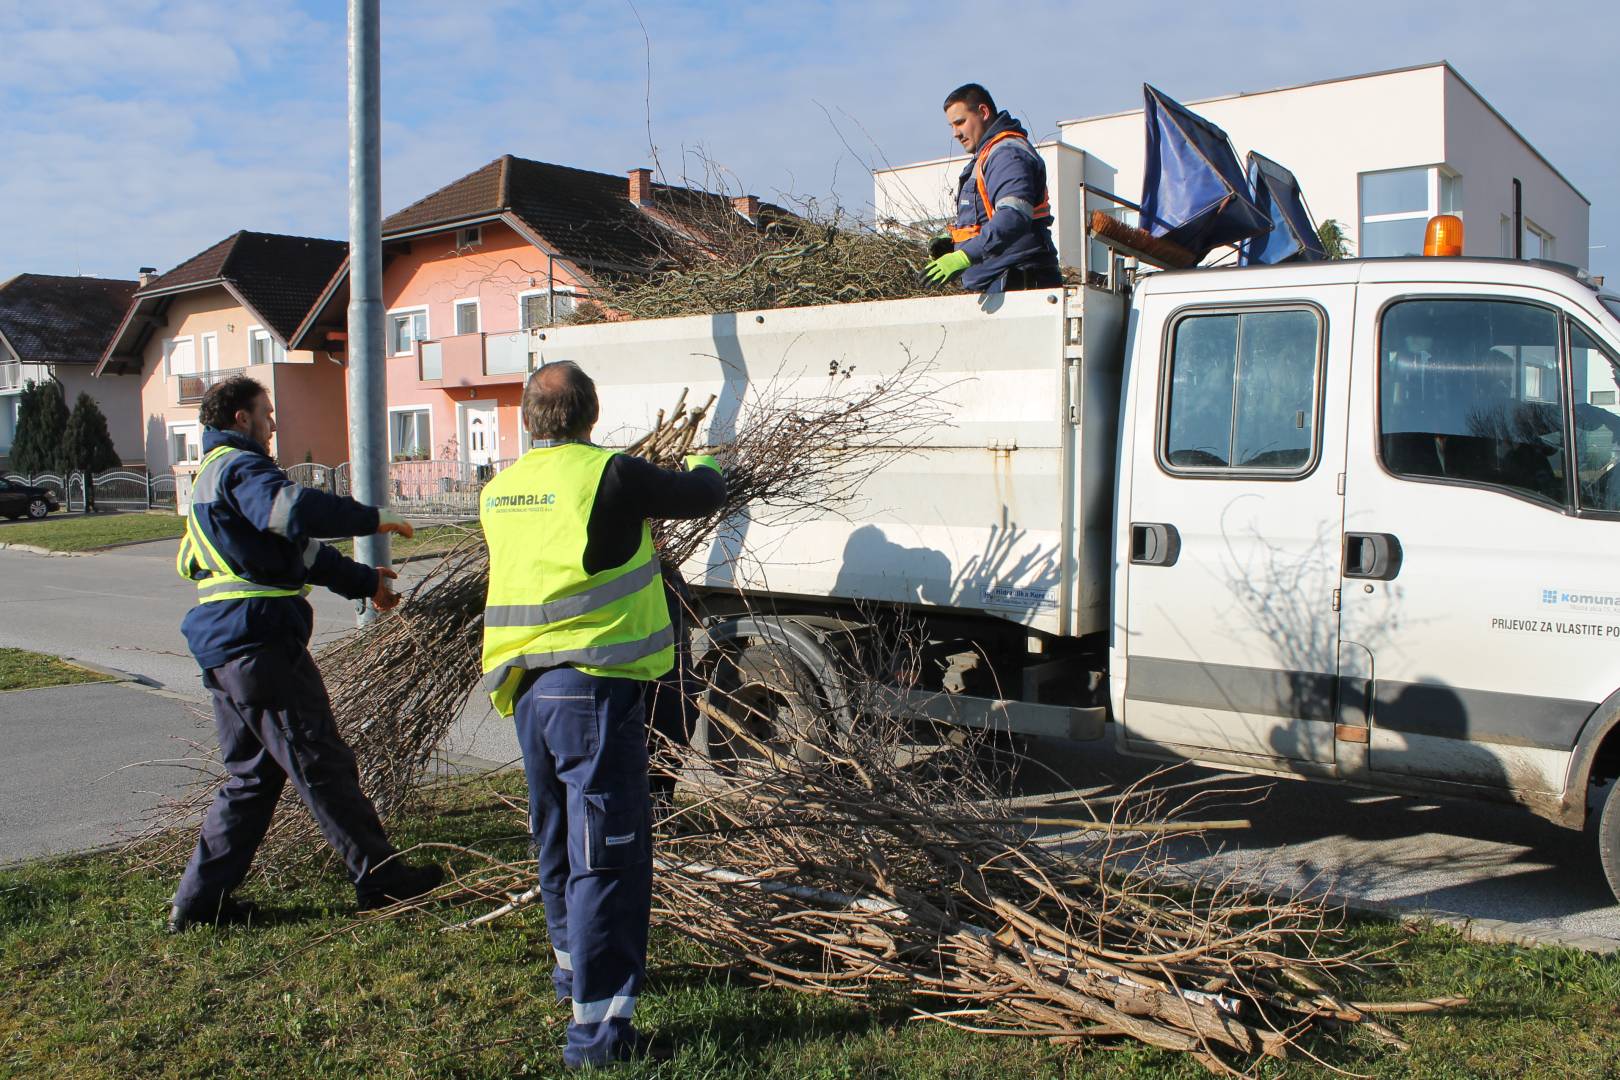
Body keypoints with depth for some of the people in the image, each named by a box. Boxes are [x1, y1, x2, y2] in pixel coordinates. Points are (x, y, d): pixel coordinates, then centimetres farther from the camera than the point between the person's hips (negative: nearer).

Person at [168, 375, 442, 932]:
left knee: (251, 775, 16)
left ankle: (199, 898, 18)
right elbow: (291, 509, -33)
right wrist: (371, 519, -24)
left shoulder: (214, 476, 25)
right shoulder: (240, 467, -10)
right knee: (322, 764, -2)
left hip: (225, 648, 10)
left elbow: (295, 549, 29)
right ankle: (380, 877, 6)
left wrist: (361, 580, 30)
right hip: (260, 640, -10)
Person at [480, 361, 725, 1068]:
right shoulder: (607, 475, -13)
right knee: (608, 849, -3)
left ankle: (575, 963, 42)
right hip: (593, 686, -8)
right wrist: (703, 466, 23)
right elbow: (704, 497, -1)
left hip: (527, 689, 8)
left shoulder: (499, 490, 8)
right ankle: (598, 1022, 0)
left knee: (560, 837, 22)